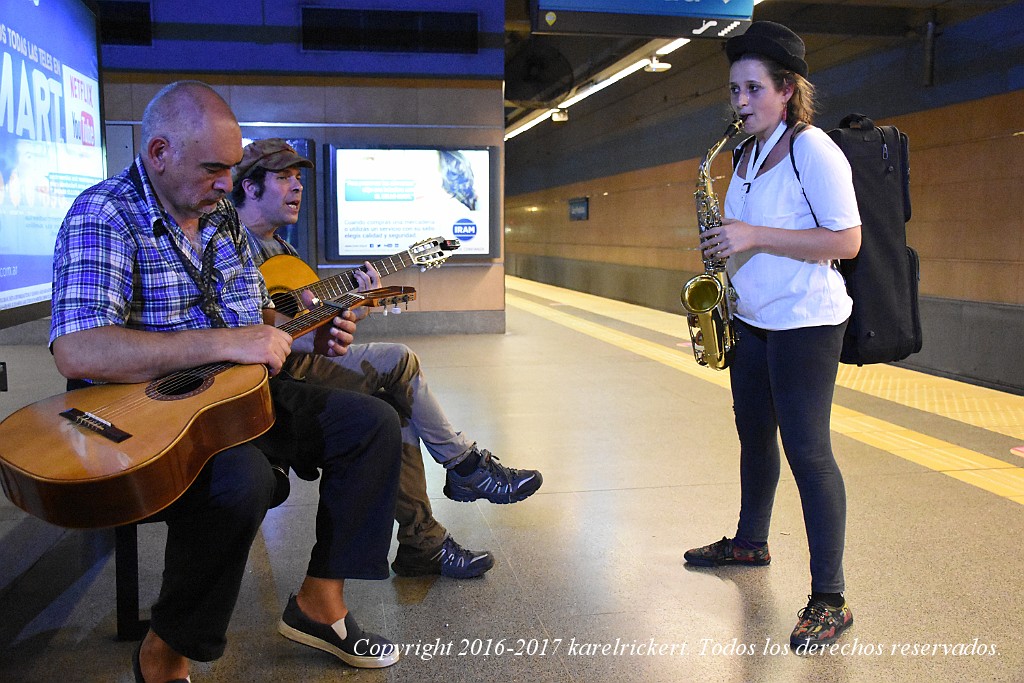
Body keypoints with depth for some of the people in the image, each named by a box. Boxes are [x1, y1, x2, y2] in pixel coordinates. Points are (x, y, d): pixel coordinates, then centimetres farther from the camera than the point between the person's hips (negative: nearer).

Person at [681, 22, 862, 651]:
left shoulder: (814, 151, -14)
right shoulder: (747, 157, 12)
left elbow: (847, 241, -20)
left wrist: (755, 238, -24)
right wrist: (726, 246, 6)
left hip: (804, 323, -8)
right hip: (751, 319, 8)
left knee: (806, 450, -7)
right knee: (754, 435, 18)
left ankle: (830, 599, 1)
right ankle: (750, 542, 38)